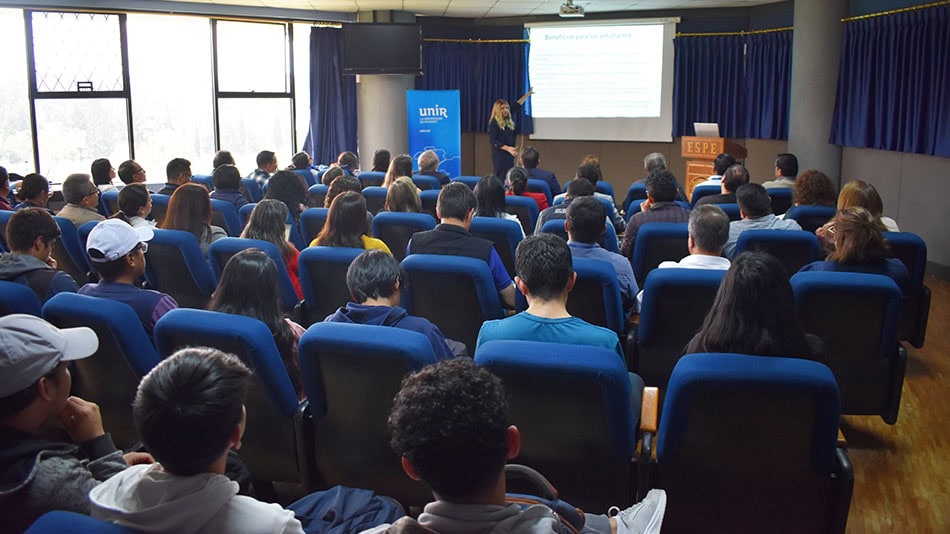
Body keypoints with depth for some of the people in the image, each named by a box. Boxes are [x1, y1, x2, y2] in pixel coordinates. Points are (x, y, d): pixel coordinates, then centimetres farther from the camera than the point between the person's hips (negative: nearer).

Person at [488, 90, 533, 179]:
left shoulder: (508, 121, 10)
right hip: (500, 157, -8)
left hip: (509, 156, 8)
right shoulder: (494, 123, -10)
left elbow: (516, 106, 23)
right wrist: (508, 148, -22)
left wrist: (528, 94, 29)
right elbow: (492, 141, -15)